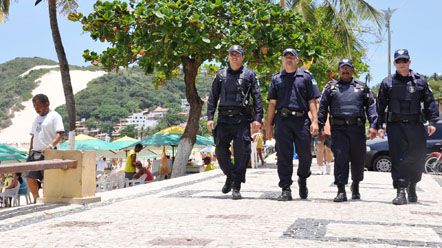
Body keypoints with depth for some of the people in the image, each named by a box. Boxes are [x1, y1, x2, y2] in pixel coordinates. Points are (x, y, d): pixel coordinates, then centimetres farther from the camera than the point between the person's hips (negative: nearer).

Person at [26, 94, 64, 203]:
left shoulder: (55, 116, -6)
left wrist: (51, 145, -30)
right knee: (30, 177, 5)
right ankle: (36, 200, 16)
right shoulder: (37, 118, 20)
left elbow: (60, 134, -16)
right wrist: (30, 150, 15)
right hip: (35, 153, 8)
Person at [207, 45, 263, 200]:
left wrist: (258, 118, -8)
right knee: (220, 151, 0)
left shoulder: (249, 75, 7)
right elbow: (213, 97, 12)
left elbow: (257, 98, 2)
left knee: (242, 152, -5)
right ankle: (230, 176, 24)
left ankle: (237, 187, 3)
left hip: (242, 118, -2)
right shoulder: (221, 74, 13)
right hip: (224, 118, 3)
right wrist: (210, 117, 3)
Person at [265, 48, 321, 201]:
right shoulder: (276, 79, 16)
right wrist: (268, 125, 6)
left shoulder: (306, 77, 12)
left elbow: (312, 101, 6)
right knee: (284, 157, -1)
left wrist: (315, 121, -6)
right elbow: (272, 103, 13)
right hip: (282, 121, 1)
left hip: (302, 120, -1)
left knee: (305, 155, 0)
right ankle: (286, 190, 4)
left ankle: (302, 179, 28)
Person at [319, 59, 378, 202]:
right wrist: (321, 127, 0)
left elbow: (371, 106, 8)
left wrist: (373, 125, -4)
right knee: (340, 158, -9)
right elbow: (322, 108, 10)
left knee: (358, 159, 7)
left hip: (357, 127, 1)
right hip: (338, 128, -1)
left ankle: (355, 186, 29)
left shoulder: (362, 87, 15)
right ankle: (341, 191, -7)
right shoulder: (331, 87, 14)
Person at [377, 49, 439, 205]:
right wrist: (379, 125, 0)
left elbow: (430, 103, 8)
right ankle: (400, 192, -5)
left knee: (418, 157, 5)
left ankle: (412, 186, 28)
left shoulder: (420, 81, 9)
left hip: (416, 125, 2)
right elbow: (380, 106, 7)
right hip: (395, 126, -1)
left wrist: (432, 122, -2)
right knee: (398, 159, -7)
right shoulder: (387, 82, 7)